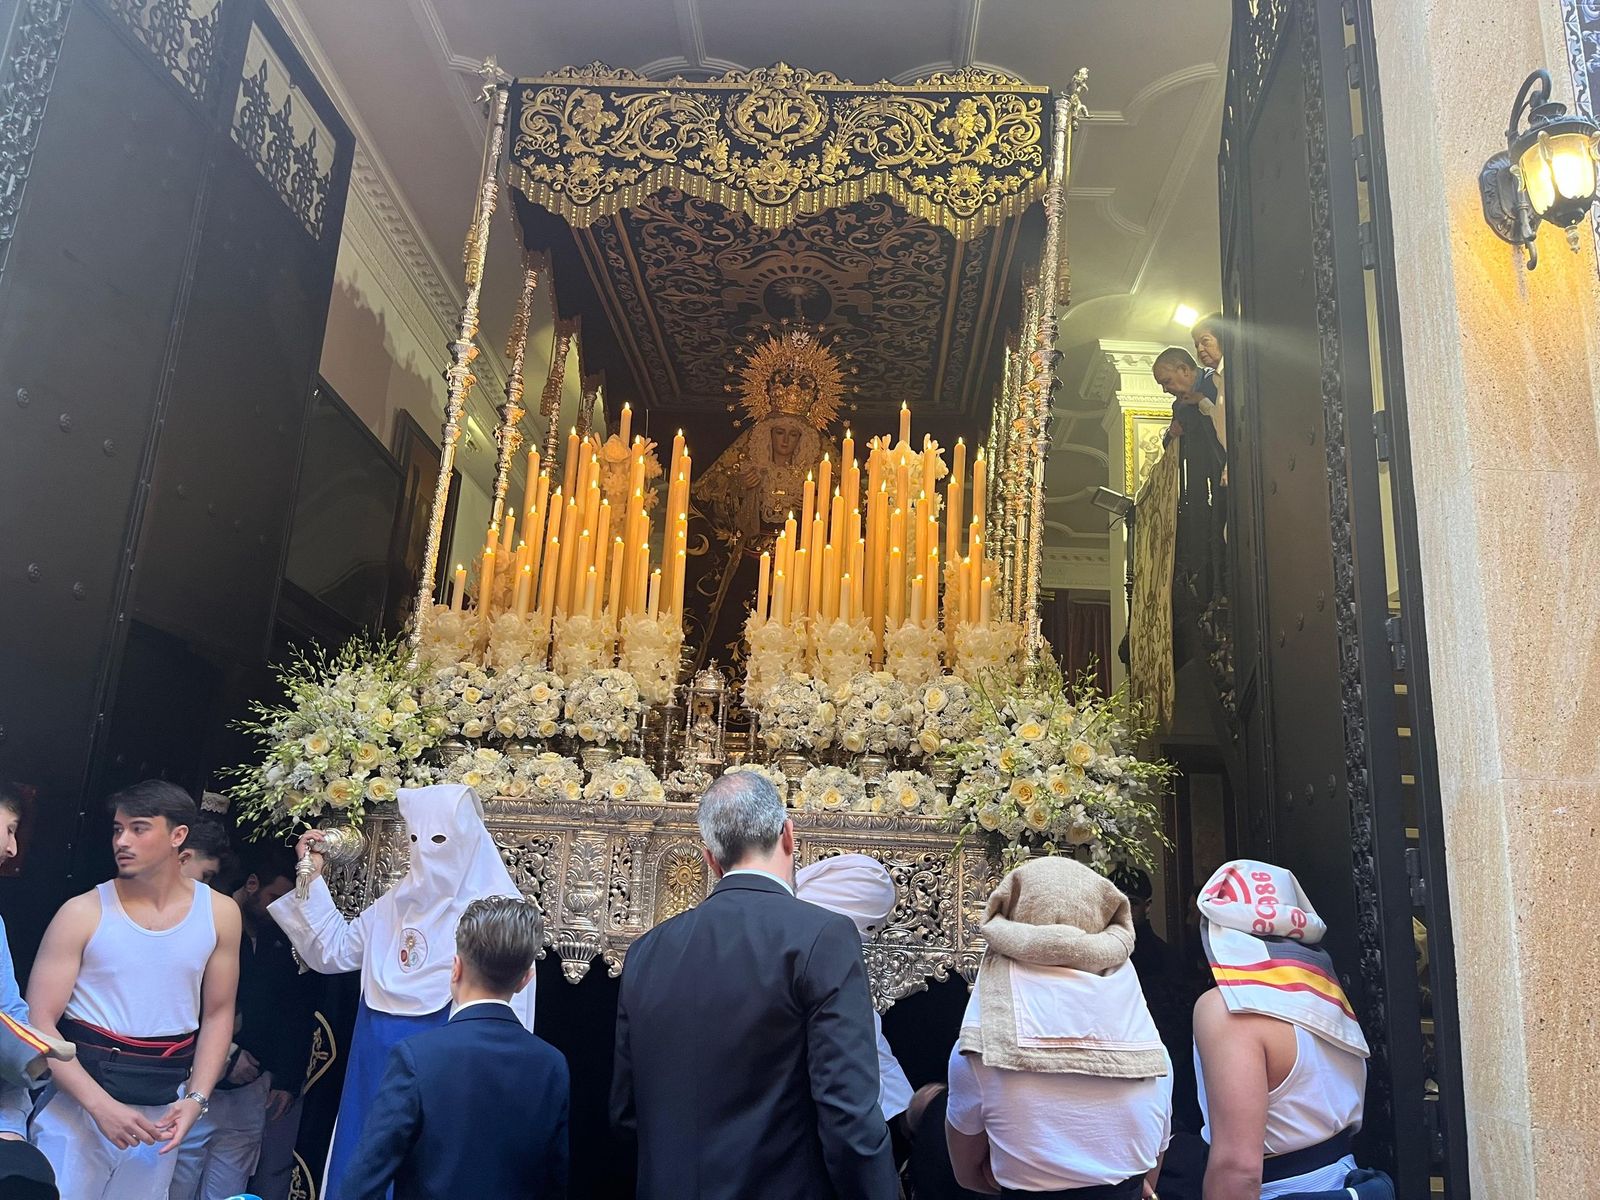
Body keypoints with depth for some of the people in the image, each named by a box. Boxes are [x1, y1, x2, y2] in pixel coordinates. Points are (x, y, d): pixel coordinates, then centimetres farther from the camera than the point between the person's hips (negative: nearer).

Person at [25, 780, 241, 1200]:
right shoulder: (83, 913, -7)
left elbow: (218, 1013, 6)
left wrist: (196, 1098, -6)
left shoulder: (219, 913, 0)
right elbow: (39, 1023, -9)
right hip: (77, 1100, -2)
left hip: (162, 1110, 2)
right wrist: (101, 1104, -17)